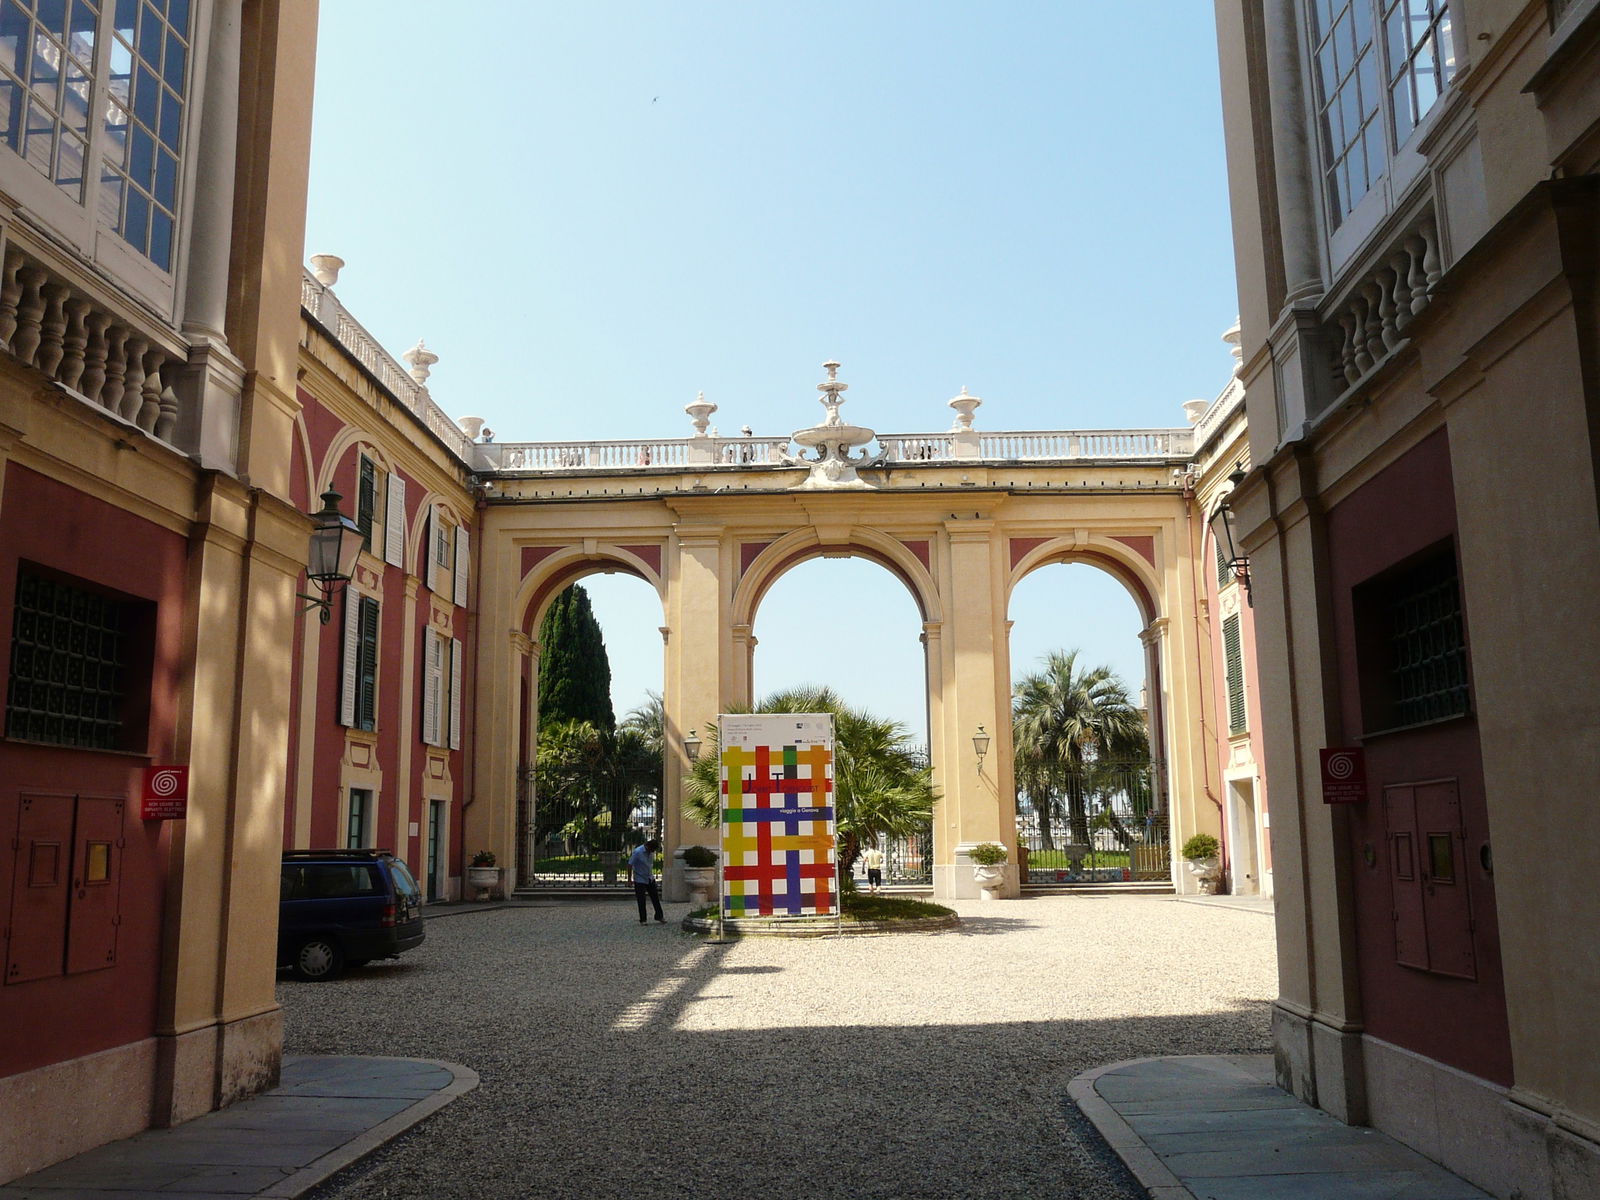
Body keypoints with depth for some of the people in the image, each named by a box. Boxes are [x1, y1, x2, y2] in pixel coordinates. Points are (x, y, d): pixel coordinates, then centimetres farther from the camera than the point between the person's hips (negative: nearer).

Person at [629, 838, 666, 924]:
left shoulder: (651, 852, -2)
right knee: (641, 901, 1)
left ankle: (659, 917, 18)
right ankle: (643, 920, 10)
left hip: (650, 879, 6)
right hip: (640, 880, -6)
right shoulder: (637, 852, -21)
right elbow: (630, 865, -16)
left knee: (655, 898, 8)